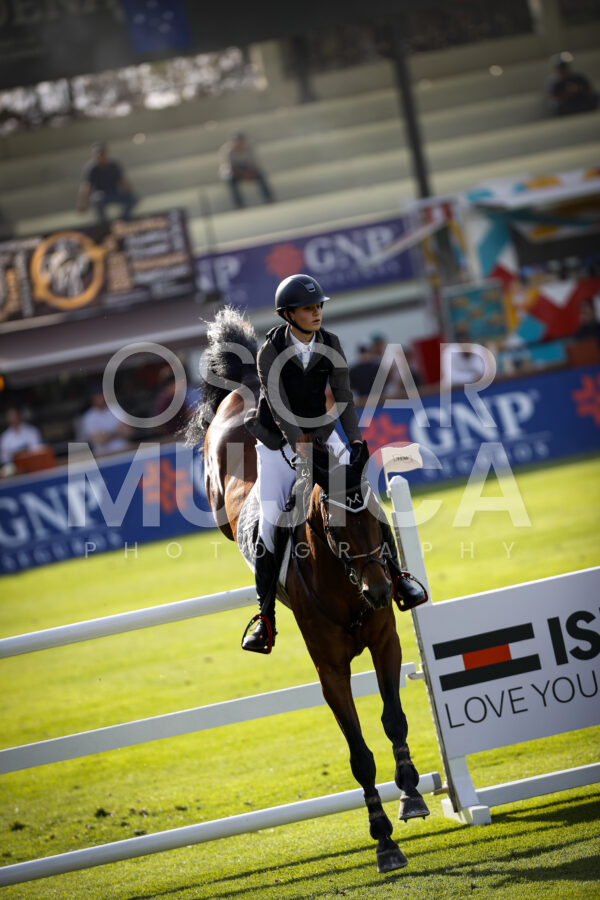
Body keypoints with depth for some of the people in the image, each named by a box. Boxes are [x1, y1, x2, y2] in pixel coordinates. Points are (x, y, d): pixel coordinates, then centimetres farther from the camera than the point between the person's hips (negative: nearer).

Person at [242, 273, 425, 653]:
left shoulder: (331, 345, -9)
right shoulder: (271, 352, -20)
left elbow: (343, 396, -10)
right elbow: (280, 409, -26)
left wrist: (356, 438, -24)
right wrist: (304, 450, -35)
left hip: (322, 436, 3)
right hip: (280, 444, -3)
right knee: (271, 525, -11)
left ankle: (395, 575, 11)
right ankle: (266, 619, -4)